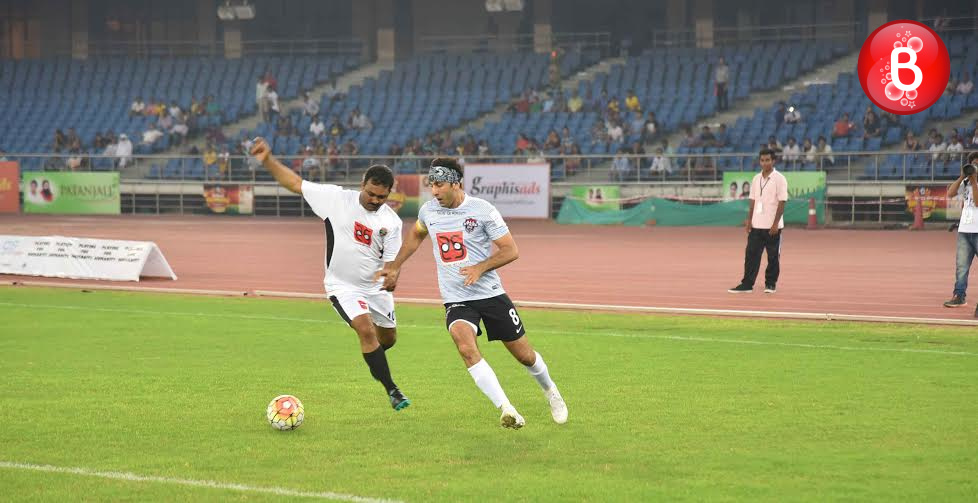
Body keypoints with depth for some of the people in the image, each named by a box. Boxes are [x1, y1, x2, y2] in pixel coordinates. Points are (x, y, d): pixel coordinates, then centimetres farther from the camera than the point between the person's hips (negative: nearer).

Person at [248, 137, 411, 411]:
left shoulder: (391, 221, -10)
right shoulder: (336, 198, -15)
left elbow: (391, 262, -9)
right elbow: (294, 183, -10)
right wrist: (267, 160, -21)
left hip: (376, 286, 4)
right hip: (342, 286, -4)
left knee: (388, 338, 19)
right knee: (366, 329, -24)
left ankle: (375, 362, 56)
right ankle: (392, 390, -14)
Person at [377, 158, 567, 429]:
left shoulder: (482, 210, -11)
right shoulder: (428, 210, 2)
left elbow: (511, 250, -10)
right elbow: (416, 235, 26)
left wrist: (480, 268, -23)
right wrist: (394, 266, 23)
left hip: (491, 294, -2)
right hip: (456, 301, 2)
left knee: (524, 355, 8)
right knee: (466, 347, -28)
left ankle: (550, 391, 41)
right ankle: (507, 410, -29)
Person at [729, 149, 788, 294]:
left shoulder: (779, 179, -7)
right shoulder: (756, 179, 11)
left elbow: (781, 203, -10)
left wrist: (775, 224, -16)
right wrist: (749, 220, 6)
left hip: (772, 226, -5)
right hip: (756, 225, 5)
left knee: (773, 256, 2)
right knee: (751, 254, 1)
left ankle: (770, 284, 11)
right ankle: (747, 284, 3)